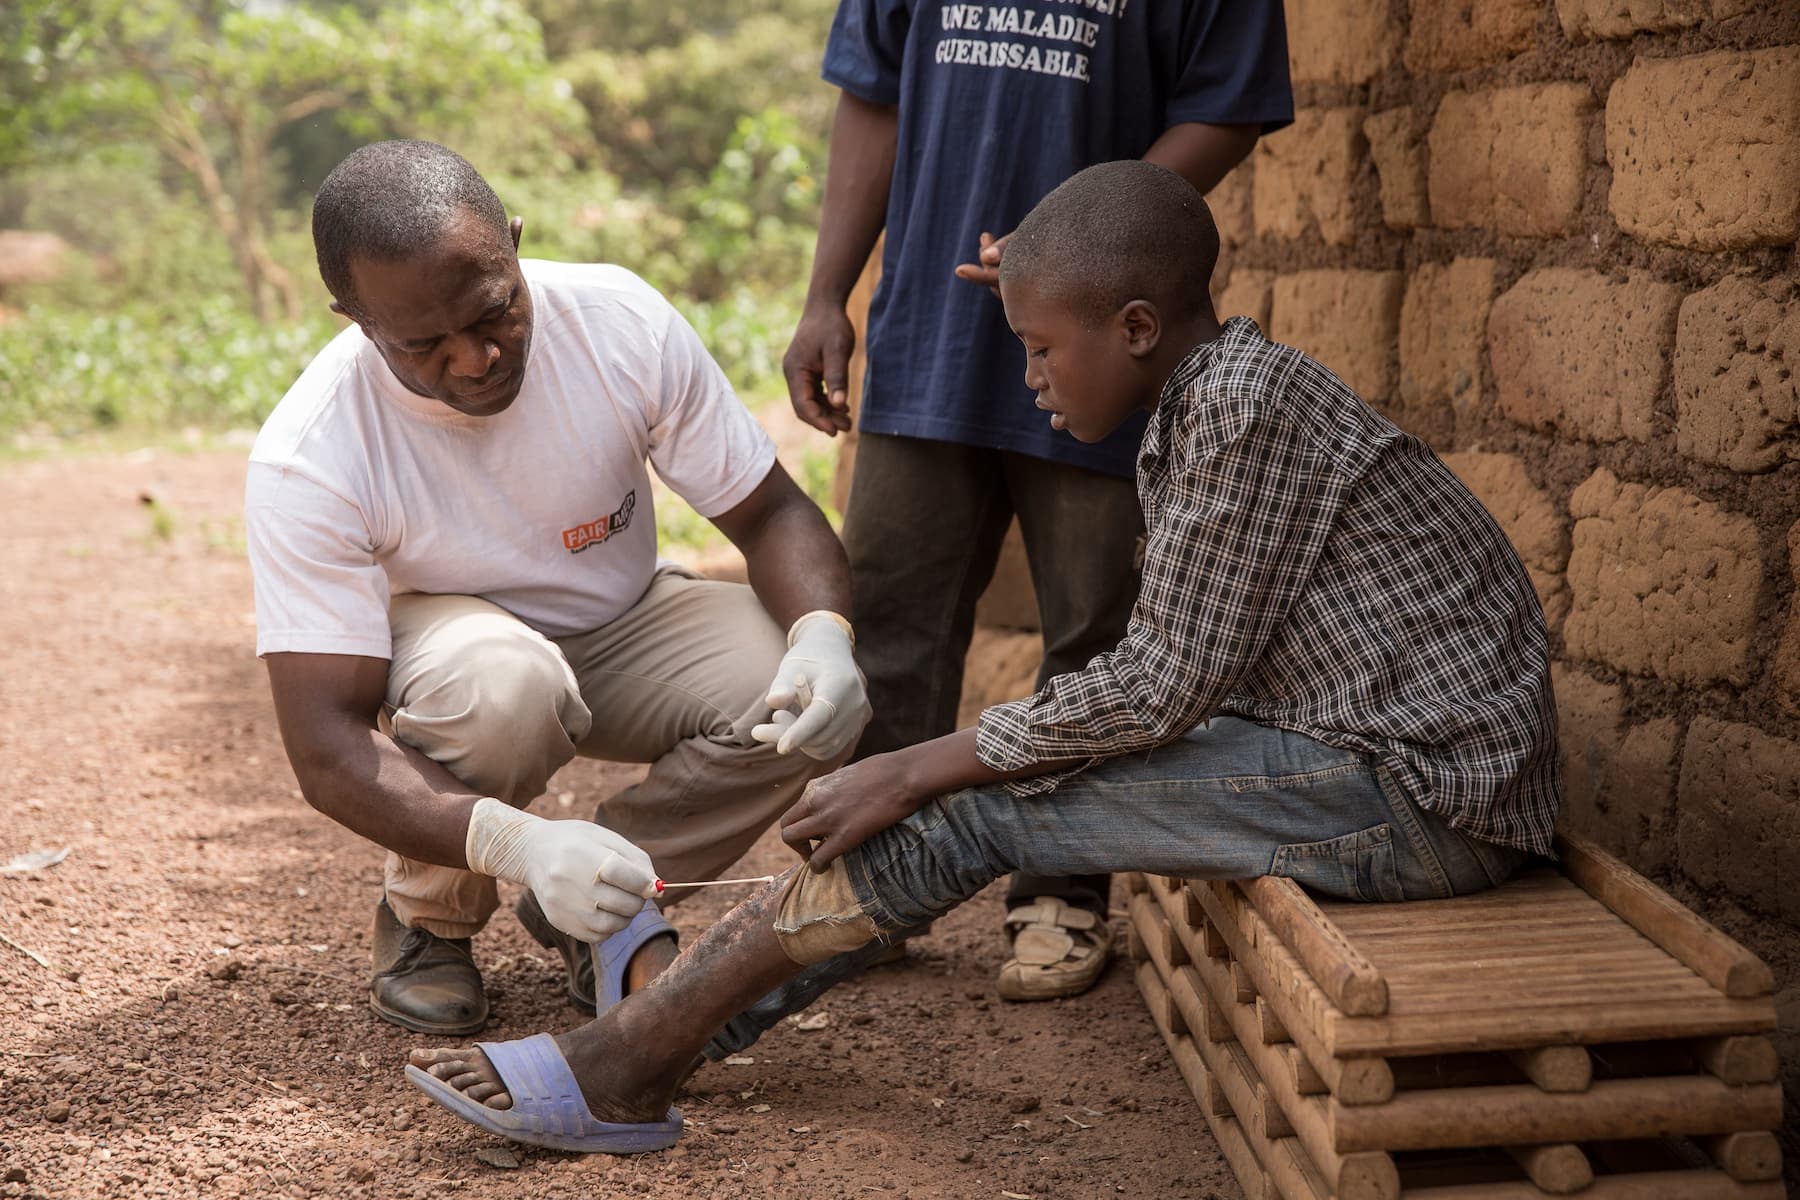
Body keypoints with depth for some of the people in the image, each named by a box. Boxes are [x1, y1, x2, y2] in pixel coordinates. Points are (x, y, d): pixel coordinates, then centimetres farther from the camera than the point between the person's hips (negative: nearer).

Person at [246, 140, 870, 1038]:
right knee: (501, 684, -39)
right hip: (432, 648, -3)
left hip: (619, 626, 3)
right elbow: (326, 745, -32)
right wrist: (517, 841, -49)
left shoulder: (620, 322, -23)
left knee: (814, 696, -25)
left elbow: (772, 513, -13)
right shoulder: (307, 460, -29)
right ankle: (426, 920, -7)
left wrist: (824, 634, -36)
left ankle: (604, 914, -2)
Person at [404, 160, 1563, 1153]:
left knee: (980, 804, -12)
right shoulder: (1206, 405, 11)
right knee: (987, 768, 4)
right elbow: (1173, 674, 11)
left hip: (1427, 797, -9)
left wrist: (920, 769, -13)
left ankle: (632, 1059, -4)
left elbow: (1161, 686, -20)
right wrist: (932, 765, 7)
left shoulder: (1248, 402, -19)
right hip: (1412, 763, 9)